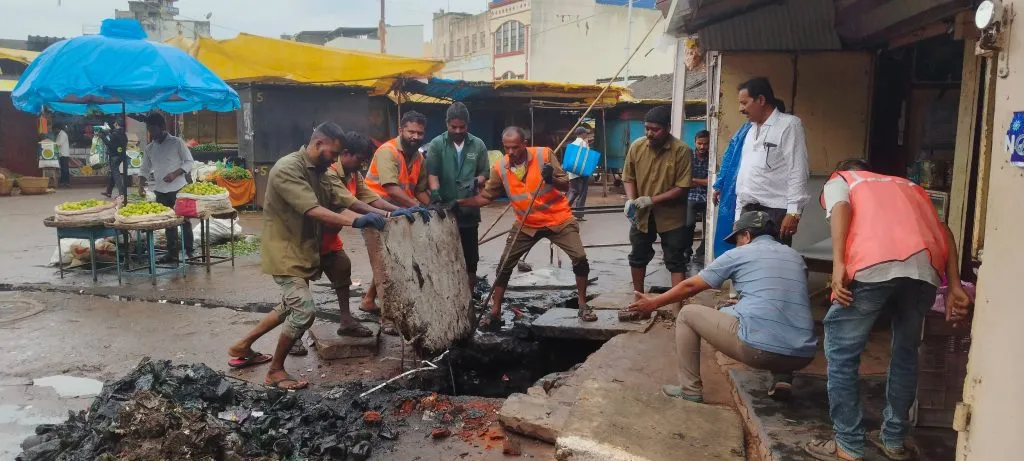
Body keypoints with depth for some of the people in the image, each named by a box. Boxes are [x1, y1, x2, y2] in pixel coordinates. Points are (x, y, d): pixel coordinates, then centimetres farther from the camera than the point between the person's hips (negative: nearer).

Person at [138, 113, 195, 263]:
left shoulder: (177, 142, -5)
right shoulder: (150, 148, 9)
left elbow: (189, 162, -6)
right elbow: (144, 168, 12)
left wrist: (175, 174, -19)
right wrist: (141, 185, -3)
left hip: (178, 189, -5)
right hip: (160, 191, 5)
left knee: (184, 219, 1)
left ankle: (189, 249, 10)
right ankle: (172, 253, 16)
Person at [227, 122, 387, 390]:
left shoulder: (317, 171, 9)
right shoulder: (287, 169, -21)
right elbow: (313, 211, -32)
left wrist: (369, 217, -17)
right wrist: (355, 221, -42)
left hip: (303, 252, 10)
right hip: (285, 253, -10)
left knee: (291, 308, 21)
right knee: (305, 310, -15)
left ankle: (242, 347, 38)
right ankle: (275, 371, 3)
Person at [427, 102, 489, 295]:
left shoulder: (478, 145, 4)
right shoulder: (437, 144, -1)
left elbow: (484, 173, 7)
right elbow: (432, 173, -9)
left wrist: (475, 182, -14)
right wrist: (435, 192, -25)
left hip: (469, 209, 2)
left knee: (470, 256, 10)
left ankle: (470, 293, 24)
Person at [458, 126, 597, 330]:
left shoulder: (544, 155, -17)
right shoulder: (500, 168, -10)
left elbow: (565, 186, -15)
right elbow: (485, 196, -3)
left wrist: (552, 179, -37)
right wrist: (459, 203, -17)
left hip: (558, 219, -2)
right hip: (527, 225, 2)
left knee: (580, 258, -13)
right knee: (504, 265, -1)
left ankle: (583, 306, 5)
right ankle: (495, 312, 11)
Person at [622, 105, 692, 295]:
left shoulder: (681, 150, -18)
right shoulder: (636, 147, -6)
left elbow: (682, 188, -19)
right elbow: (629, 178, 3)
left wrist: (652, 200, -24)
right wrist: (630, 200, -15)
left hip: (671, 215, -4)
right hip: (642, 214, 5)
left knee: (676, 262, 2)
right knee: (637, 257, 16)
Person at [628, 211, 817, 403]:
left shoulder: (739, 254, 7)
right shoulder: (795, 257, 21)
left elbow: (690, 286, 15)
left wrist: (654, 303, 28)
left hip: (758, 348, -5)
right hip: (802, 356, 6)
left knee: (687, 314, 14)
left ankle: (690, 390, 19)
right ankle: (782, 377, 15)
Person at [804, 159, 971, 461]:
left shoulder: (838, 180, 27)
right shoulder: (909, 187, 40)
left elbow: (841, 208, 2)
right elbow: (943, 231, 23)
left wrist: (838, 265, -9)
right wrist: (954, 287, 15)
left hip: (874, 265, -5)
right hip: (926, 267, 5)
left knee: (841, 353, 10)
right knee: (906, 353, 24)